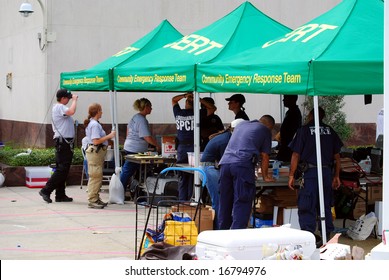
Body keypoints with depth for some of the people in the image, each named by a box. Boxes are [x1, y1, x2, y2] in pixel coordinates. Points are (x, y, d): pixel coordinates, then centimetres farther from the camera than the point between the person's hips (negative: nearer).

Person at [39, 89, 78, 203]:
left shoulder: (57, 107, 20)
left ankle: (60, 195, 13)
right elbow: (71, 111, -30)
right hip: (64, 142, -11)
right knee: (62, 169, -11)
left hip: (62, 142, 11)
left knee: (62, 169, 11)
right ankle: (46, 190, -10)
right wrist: (74, 99, -18)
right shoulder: (59, 107, -13)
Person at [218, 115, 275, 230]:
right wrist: (265, 176, 25)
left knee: (225, 202, 12)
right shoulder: (265, 130, 12)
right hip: (243, 165, -6)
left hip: (225, 162, 6)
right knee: (242, 203, -5)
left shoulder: (241, 124, 29)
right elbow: (264, 157, 12)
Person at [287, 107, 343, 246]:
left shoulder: (304, 130, -2)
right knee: (325, 206, 13)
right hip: (327, 172, 4)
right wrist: (336, 176, 20)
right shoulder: (330, 131, 11)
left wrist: (291, 175, 0)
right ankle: (328, 236, 15)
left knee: (307, 207, -2)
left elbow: (296, 155, -4)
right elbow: (337, 156, 13)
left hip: (310, 172, -4)